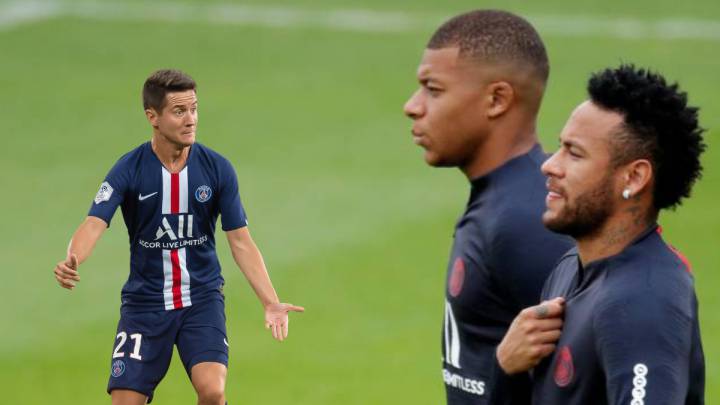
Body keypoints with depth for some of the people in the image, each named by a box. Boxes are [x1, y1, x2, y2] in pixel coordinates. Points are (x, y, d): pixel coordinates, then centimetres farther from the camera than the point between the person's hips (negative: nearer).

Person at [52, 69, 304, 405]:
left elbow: (241, 242, -2)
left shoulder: (217, 169, -6)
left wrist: (270, 303, -13)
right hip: (145, 302, 0)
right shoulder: (129, 170, -10)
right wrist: (71, 261, -44)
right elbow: (94, 224, -21)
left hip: (202, 299, 0)